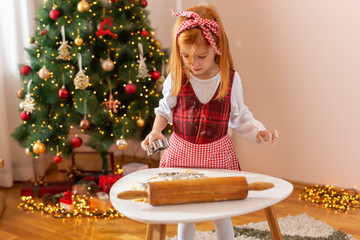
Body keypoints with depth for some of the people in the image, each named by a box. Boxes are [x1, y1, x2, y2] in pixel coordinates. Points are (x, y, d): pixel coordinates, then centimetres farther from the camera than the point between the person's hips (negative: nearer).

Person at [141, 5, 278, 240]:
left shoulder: (231, 79, -9)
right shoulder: (176, 79, -11)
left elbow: (239, 116, 2)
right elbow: (165, 110, 4)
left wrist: (260, 132, -12)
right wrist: (156, 131, -14)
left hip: (218, 154, 0)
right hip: (182, 154, 0)